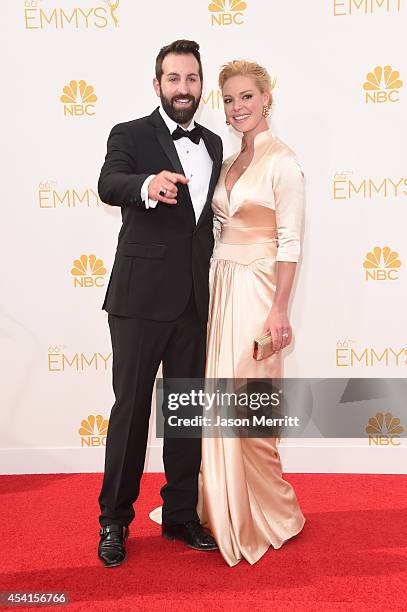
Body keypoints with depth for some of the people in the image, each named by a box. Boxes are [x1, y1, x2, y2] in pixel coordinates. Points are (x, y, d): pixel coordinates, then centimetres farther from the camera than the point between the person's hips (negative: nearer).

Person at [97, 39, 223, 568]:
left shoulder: (213, 144, 14)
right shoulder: (130, 136, -1)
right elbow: (108, 185, -21)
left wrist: (217, 286, 14)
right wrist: (147, 185, -43)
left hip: (195, 300, 5)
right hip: (141, 297, -5)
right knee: (131, 407, 2)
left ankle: (181, 515, 26)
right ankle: (114, 520, 19)